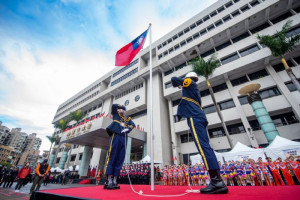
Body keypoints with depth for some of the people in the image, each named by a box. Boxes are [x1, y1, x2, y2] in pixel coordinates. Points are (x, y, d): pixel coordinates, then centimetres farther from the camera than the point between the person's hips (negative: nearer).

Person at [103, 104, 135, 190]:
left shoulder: (128, 119, 22)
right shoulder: (116, 115, 14)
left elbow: (133, 124, 7)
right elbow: (113, 105, 3)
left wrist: (128, 128, -12)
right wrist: (121, 106, 18)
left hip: (124, 139, 4)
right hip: (116, 136, -4)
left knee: (120, 160, 3)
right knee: (111, 158, -5)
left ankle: (115, 181, 9)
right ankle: (109, 181, -1)